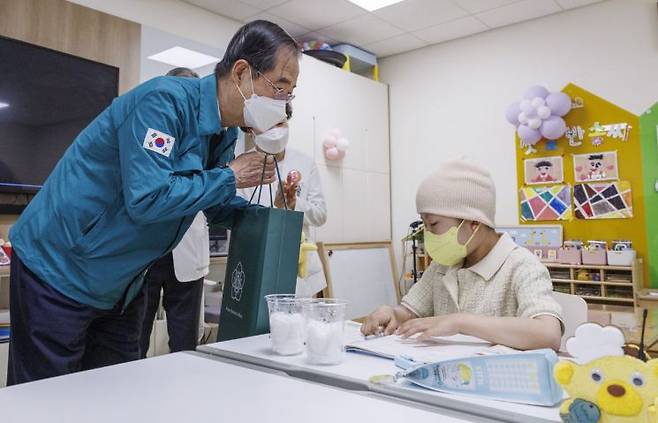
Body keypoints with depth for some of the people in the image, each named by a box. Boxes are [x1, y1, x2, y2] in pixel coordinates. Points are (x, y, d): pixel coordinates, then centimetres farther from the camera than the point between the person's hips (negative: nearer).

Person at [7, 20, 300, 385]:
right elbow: (147, 199, -32)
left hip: (120, 287, 8)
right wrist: (229, 178, -21)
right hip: (57, 271, -8)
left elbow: (217, 208, 12)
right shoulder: (164, 100, -23)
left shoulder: (225, 133, 2)